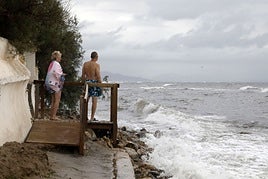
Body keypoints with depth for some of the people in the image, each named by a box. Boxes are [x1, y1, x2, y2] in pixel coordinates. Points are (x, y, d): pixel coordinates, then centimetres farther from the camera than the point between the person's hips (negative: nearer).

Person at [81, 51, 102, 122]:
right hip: (94, 83, -5)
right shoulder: (96, 65, -11)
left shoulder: (85, 64, 4)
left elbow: (83, 75, 7)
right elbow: (98, 76, -14)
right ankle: (92, 118, 4)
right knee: (94, 101, 2)